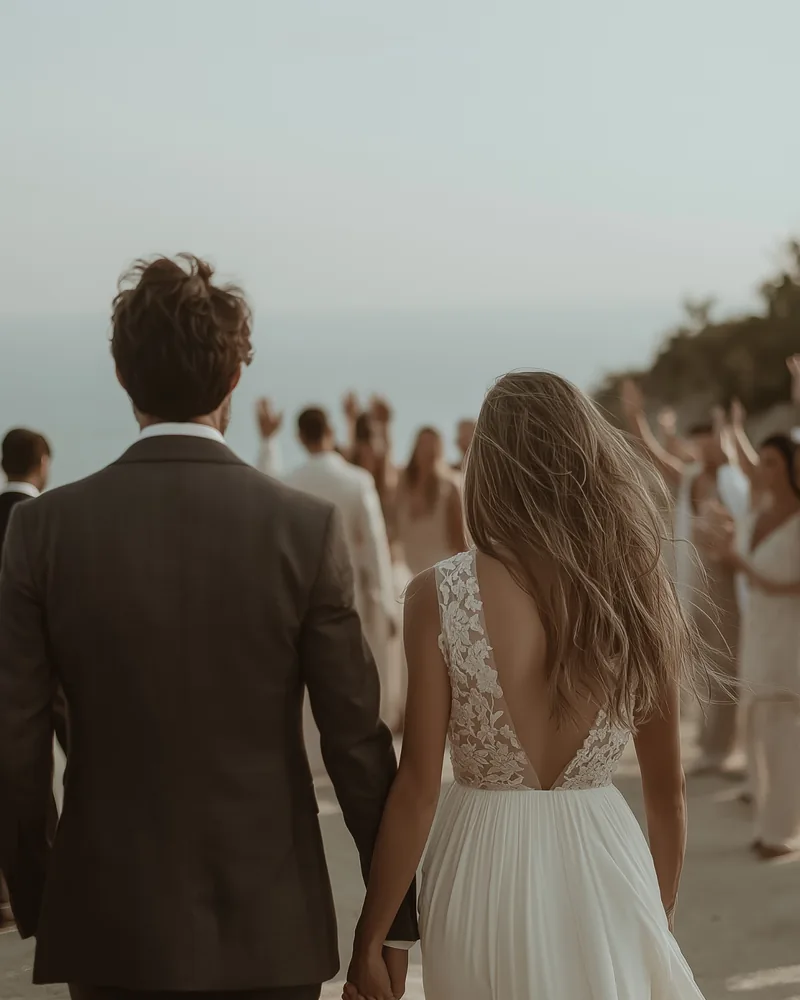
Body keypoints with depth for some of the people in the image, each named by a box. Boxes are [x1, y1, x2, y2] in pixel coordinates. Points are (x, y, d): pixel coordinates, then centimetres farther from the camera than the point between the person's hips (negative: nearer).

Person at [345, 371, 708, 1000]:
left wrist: (369, 941, -2)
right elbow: (669, 790, 4)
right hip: (605, 880, 2)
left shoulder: (441, 598, -11)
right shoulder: (636, 593, -3)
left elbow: (417, 789, -11)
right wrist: (659, 917, 19)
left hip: (484, 878, -2)